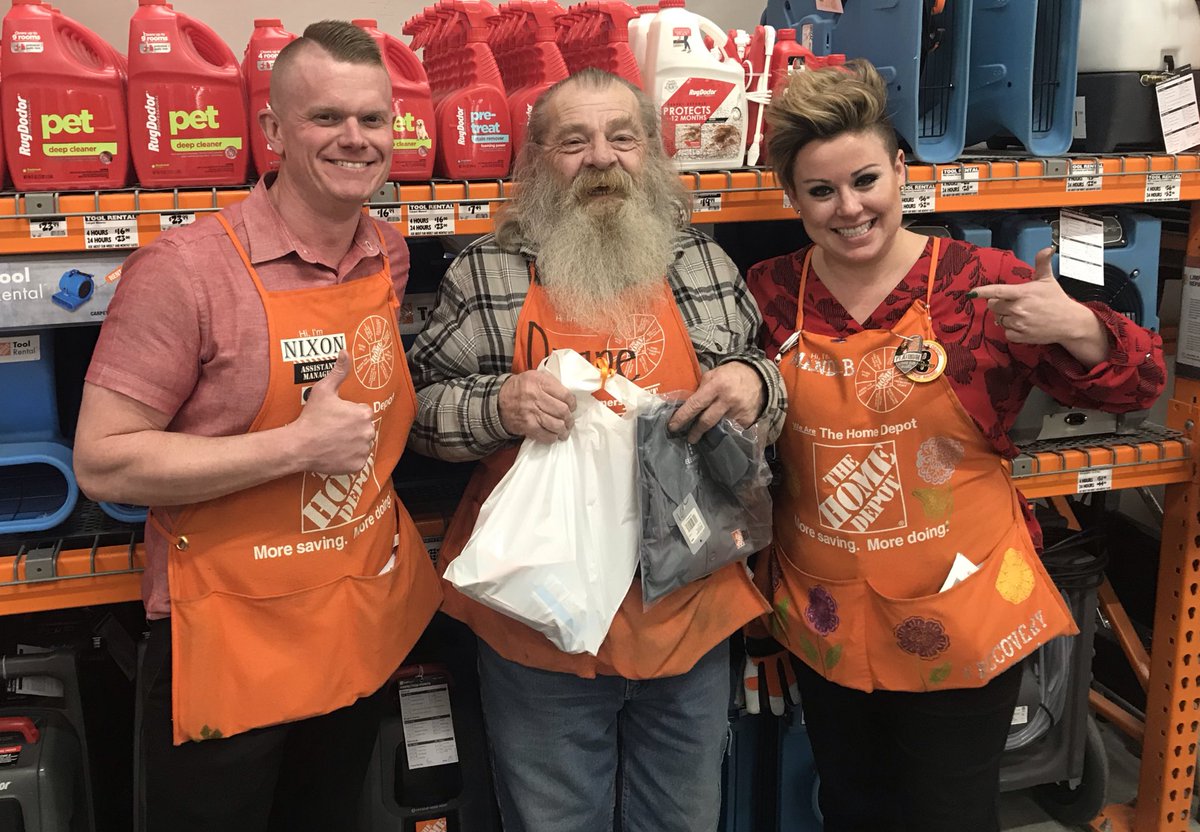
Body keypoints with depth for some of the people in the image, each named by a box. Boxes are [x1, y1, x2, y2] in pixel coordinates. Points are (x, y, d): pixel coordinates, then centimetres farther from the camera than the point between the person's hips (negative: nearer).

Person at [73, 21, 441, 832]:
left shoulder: (391, 257, 2)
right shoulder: (187, 269, -18)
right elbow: (103, 463, -19)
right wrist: (298, 446, -23)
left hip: (366, 633, 6)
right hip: (228, 647, -5)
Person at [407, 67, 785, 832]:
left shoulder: (706, 264, 5)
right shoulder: (486, 274, -4)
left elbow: (763, 383, 12)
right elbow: (420, 409, 0)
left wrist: (753, 383, -11)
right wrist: (499, 406, -20)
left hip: (689, 611, 3)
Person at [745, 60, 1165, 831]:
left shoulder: (982, 282, -12)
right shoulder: (769, 295, -4)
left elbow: (1136, 385, -8)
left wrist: (1076, 326, -27)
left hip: (957, 617, -3)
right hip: (822, 616, 3)